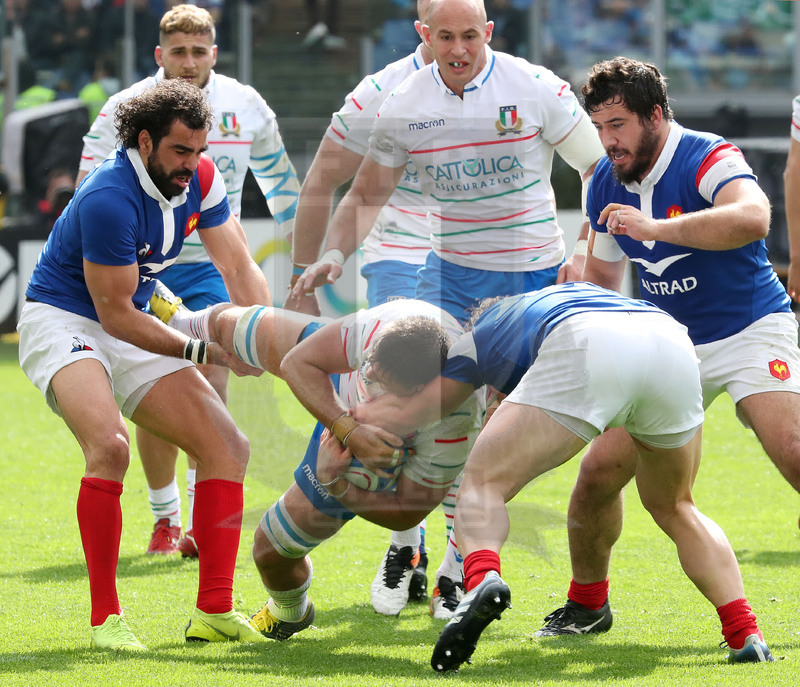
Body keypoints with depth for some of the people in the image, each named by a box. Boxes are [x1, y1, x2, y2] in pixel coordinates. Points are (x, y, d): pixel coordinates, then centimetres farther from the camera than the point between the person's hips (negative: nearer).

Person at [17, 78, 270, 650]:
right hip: (62, 321, -8)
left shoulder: (200, 178, -6)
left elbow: (240, 268, -1)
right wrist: (205, 352, -19)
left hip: (131, 330, 8)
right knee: (109, 446, -33)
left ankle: (214, 611, 2)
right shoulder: (109, 200, -29)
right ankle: (105, 616, -24)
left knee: (228, 447, -1)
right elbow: (115, 314, -22)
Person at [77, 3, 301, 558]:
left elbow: (279, 179, 16)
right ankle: (164, 517, 18)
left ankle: (198, 521, -15)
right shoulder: (127, 108, -6)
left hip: (212, 263, 1)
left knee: (210, 382, -15)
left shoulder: (246, 107, 1)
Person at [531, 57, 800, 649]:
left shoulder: (709, 160, -20)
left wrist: (654, 228, -48)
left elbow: (753, 218, -43)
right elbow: (601, 276, 18)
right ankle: (587, 604, 17)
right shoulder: (606, 185, 2)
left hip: (751, 329, -6)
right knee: (599, 473, -4)